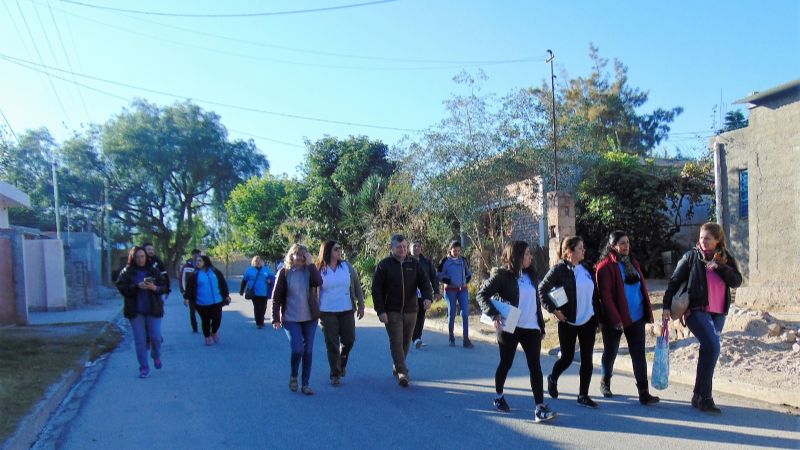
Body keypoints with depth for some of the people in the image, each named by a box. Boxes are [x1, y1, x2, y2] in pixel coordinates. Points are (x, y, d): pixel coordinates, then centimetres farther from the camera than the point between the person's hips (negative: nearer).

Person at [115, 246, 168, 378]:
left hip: (153, 310, 1)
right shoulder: (126, 272, 0)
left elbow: (164, 287, 3)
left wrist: (154, 288, -18)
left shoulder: (154, 271, 4)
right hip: (135, 311, -1)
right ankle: (144, 368, 13)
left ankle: (156, 356, 30)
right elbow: (122, 288, -9)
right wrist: (137, 286, -23)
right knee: (140, 340, 2)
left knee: (155, 337, -1)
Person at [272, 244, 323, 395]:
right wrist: (276, 318, -7)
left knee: (308, 351, 5)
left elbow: (319, 282, -18)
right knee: (297, 350, -14)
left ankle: (305, 384, 17)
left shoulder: (309, 271, 3)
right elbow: (276, 296, -2)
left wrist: (310, 264, -16)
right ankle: (293, 376, 14)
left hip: (310, 318, 3)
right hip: (291, 319, -3)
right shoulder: (284, 272, -3)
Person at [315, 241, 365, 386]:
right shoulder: (319, 270, -5)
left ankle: (342, 362, 35)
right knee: (332, 344, 1)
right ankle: (335, 374, 15)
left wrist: (361, 305, 4)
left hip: (347, 311, 2)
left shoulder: (347, 266, 1)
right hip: (327, 313, -2)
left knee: (349, 340, 5)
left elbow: (357, 286, 7)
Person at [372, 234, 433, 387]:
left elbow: (424, 282, 0)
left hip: (411, 311, 4)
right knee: (396, 342, -10)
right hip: (392, 312, -3)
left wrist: (427, 297, -20)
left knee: (406, 342, 13)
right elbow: (376, 289, -4)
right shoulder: (384, 265, -3)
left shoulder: (414, 264, 6)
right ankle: (402, 373, -8)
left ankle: (397, 367, 32)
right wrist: (380, 311, -11)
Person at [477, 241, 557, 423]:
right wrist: (494, 315, -24)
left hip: (531, 328, 5)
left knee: (535, 366, -4)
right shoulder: (502, 275, -10)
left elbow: (536, 302, 17)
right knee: (506, 363, 10)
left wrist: (541, 325, 15)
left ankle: (540, 408, -6)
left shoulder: (530, 275, 10)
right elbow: (482, 294, -12)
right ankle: (499, 397, 33)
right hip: (509, 328, -5)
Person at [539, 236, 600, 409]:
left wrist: (597, 316, 10)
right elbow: (542, 289, -11)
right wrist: (553, 309, -14)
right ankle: (553, 379, 34)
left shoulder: (586, 269, 7)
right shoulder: (559, 269, -11)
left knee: (587, 359, 3)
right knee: (567, 357, 5)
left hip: (588, 321, 5)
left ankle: (583, 395, 12)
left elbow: (594, 294, 14)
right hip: (568, 322, -5)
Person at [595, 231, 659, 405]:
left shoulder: (632, 262, 10)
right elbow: (605, 295, -16)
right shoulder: (606, 266, -12)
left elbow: (642, 286, 14)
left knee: (639, 354, 2)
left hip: (636, 317, 5)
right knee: (610, 352, 13)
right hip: (614, 319, -5)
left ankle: (644, 393, 4)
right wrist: (615, 319, -20)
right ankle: (605, 382, 35)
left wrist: (648, 311, 8)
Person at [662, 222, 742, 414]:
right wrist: (666, 306, -7)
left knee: (707, 351, 9)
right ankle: (705, 398, -13)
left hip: (718, 313, 5)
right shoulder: (691, 256, -2)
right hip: (697, 310, -5)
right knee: (712, 348, -18)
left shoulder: (726, 259, 10)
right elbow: (674, 281, -1)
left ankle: (699, 395, 18)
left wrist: (719, 267, -16)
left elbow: (737, 281, -2)